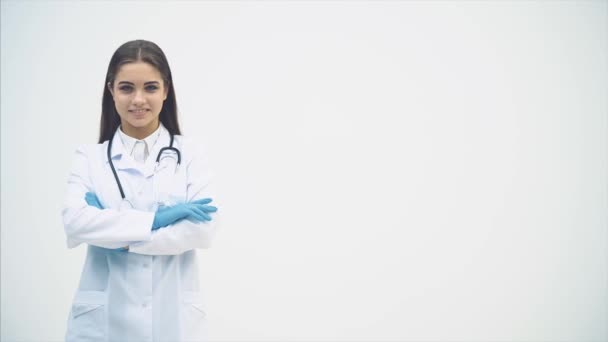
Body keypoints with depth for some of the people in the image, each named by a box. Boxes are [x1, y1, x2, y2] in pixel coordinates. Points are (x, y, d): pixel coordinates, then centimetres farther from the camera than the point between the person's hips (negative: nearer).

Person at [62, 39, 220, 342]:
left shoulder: (190, 154, 2)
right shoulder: (89, 157, 4)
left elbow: (204, 228, -9)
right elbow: (74, 221, -11)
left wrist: (118, 237, -12)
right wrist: (154, 220, -15)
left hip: (173, 316, 0)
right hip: (104, 317, 0)